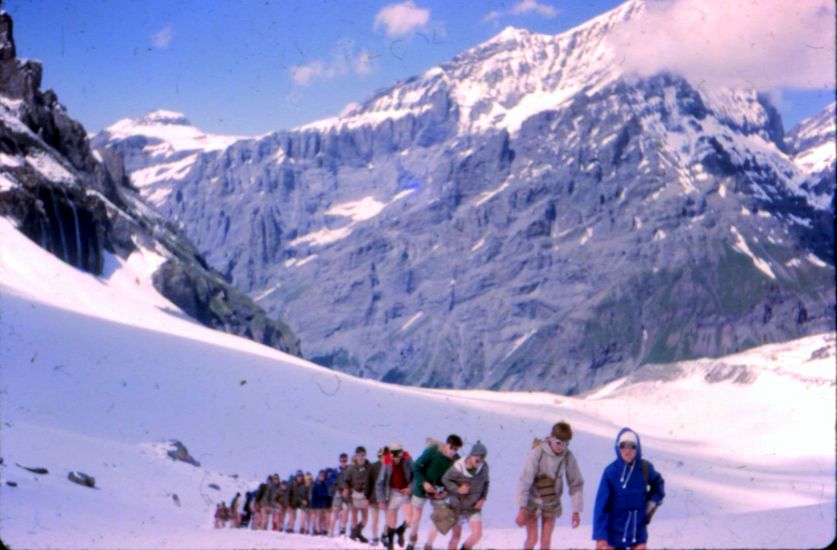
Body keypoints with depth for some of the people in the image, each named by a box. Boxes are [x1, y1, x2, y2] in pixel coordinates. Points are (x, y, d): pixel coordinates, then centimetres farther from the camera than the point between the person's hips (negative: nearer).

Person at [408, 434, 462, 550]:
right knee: (416, 519, 5)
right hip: (422, 488, -2)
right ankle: (412, 540, 35)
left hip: (439, 492, 2)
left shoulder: (456, 460, -15)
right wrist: (424, 483, -25)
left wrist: (447, 491, -18)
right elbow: (416, 466, -16)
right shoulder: (432, 451, -23)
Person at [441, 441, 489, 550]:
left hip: (474, 508, 2)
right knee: (456, 536, 6)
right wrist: (457, 489, -23)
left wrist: (483, 498, -7)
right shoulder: (457, 468, -21)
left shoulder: (484, 467, -11)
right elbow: (445, 480, -7)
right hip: (457, 507, -2)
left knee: (477, 534, -11)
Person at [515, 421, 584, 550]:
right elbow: (525, 480, -22)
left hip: (551, 503, 2)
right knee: (532, 539, -5)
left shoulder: (569, 457, -15)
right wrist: (522, 509, -24)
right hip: (532, 501, -2)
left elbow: (576, 483, -5)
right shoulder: (537, 453, -24)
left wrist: (576, 511, -5)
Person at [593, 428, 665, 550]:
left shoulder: (645, 468, -6)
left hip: (638, 530, 2)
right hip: (615, 532, -2)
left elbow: (658, 483, 18)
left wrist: (652, 501, 3)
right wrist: (600, 535, -18)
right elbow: (601, 504, -15)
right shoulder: (611, 471, -15)